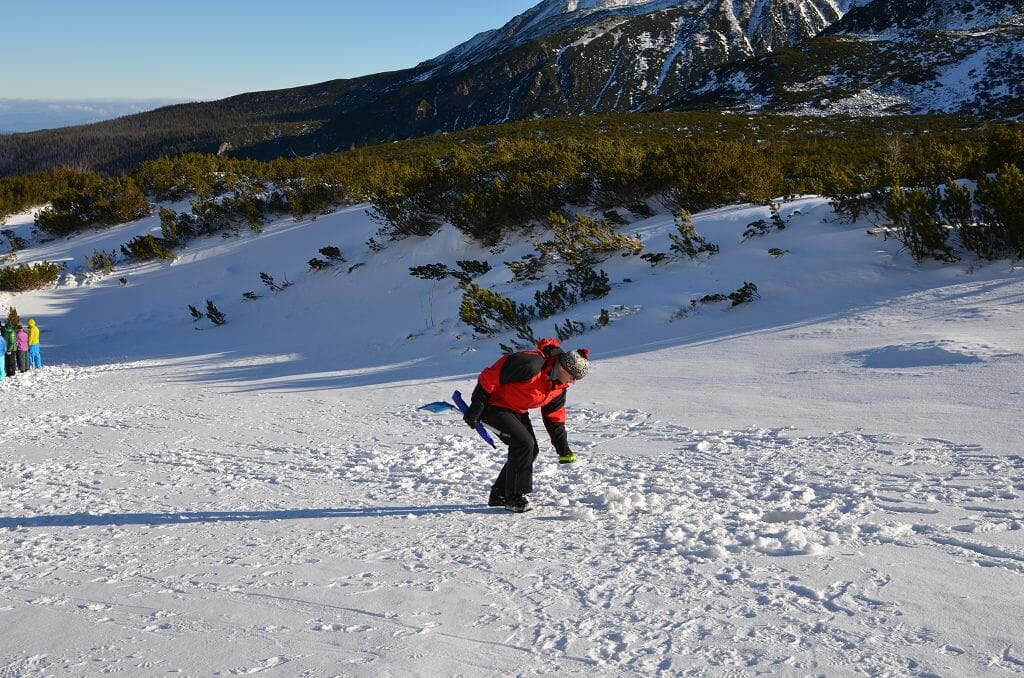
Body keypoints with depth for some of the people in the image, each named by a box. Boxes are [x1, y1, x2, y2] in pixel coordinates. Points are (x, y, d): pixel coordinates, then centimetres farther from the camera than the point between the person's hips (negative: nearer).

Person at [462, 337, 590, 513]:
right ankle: (514, 497, -4)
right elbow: (490, 377, -29)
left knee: (532, 449, 4)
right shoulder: (530, 364, -33)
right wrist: (475, 408, -24)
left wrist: (563, 449, 4)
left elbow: (554, 416, 8)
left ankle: (499, 494, 16)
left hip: (517, 411, 9)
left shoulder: (560, 384, -3)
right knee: (523, 444, -18)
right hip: (493, 405, -9)